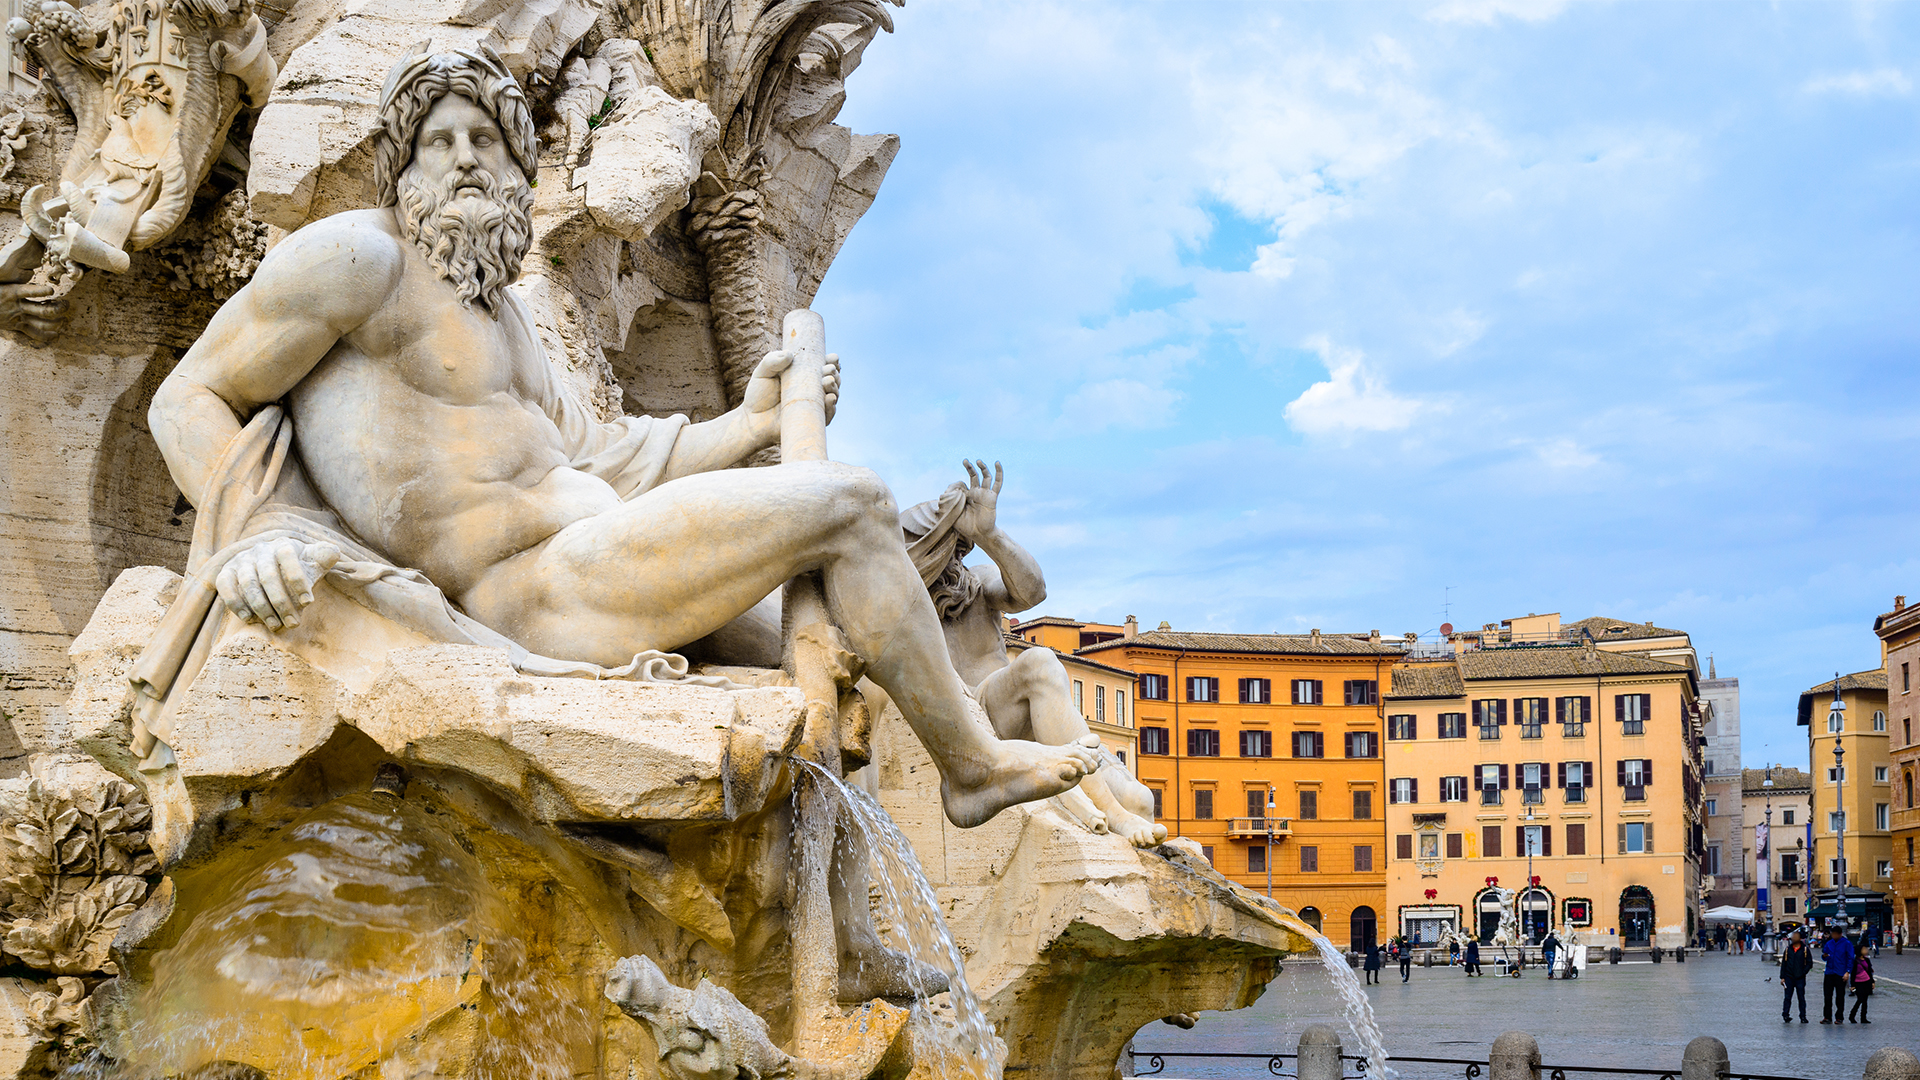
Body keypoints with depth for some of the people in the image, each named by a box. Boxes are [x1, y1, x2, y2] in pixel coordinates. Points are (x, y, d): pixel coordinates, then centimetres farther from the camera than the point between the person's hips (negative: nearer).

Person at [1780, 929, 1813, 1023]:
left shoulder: (1805, 950, 1)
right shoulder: (1788, 950, 9)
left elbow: (1809, 963, 3)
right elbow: (1783, 964, 11)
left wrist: (1803, 972, -10)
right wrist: (1782, 977, 5)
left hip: (1800, 978, -2)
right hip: (1789, 977, 2)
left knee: (1801, 998, 3)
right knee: (1787, 998, 0)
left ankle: (1803, 1017, 9)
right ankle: (1785, 1015, 3)